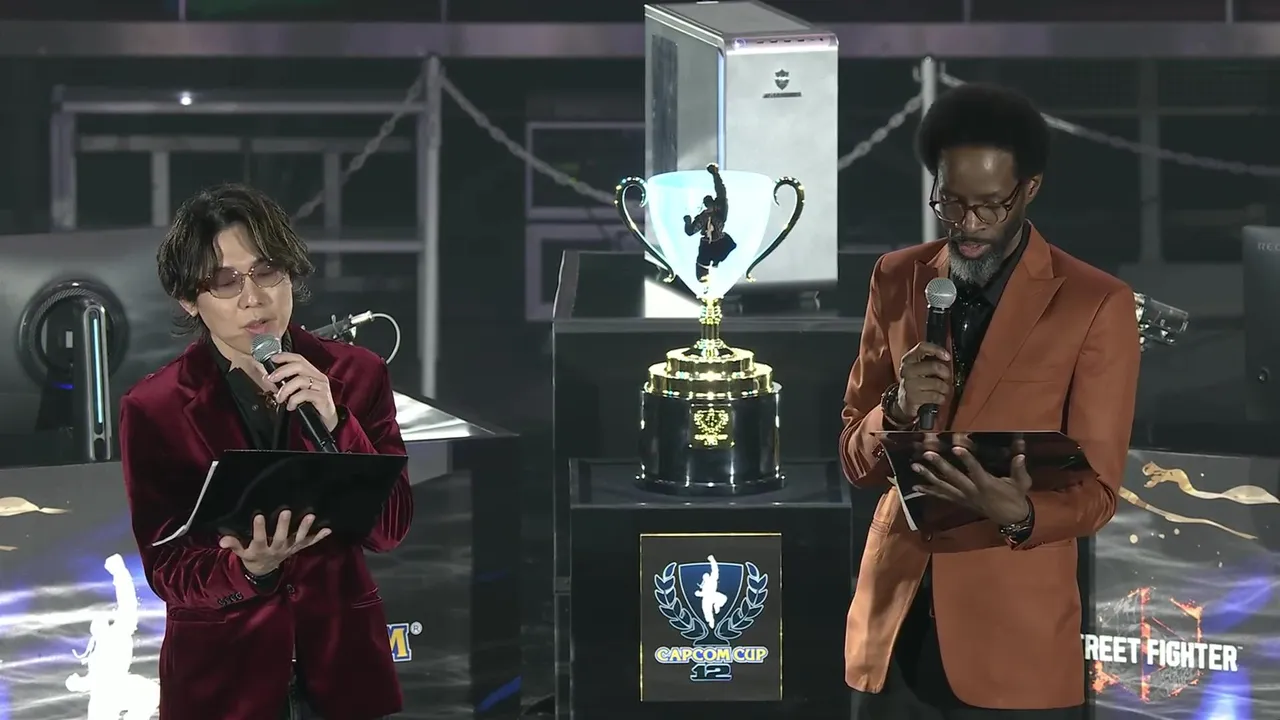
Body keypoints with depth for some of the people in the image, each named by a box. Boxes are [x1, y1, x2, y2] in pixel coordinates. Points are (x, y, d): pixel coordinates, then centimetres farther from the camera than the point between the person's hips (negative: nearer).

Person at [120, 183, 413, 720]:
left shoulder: (357, 375, -2)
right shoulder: (152, 410, -8)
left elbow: (390, 529, -7)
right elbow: (168, 570, -9)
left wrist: (335, 425, -20)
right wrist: (248, 569, -28)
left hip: (343, 667, 2)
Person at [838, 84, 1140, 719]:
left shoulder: (1097, 305, -6)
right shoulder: (896, 280, 6)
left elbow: (1095, 490, -7)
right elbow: (854, 458, 8)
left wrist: (1017, 515, -28)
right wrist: (897, 412, -13)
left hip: (1014, 638, -3)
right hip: (892, 626, 3)